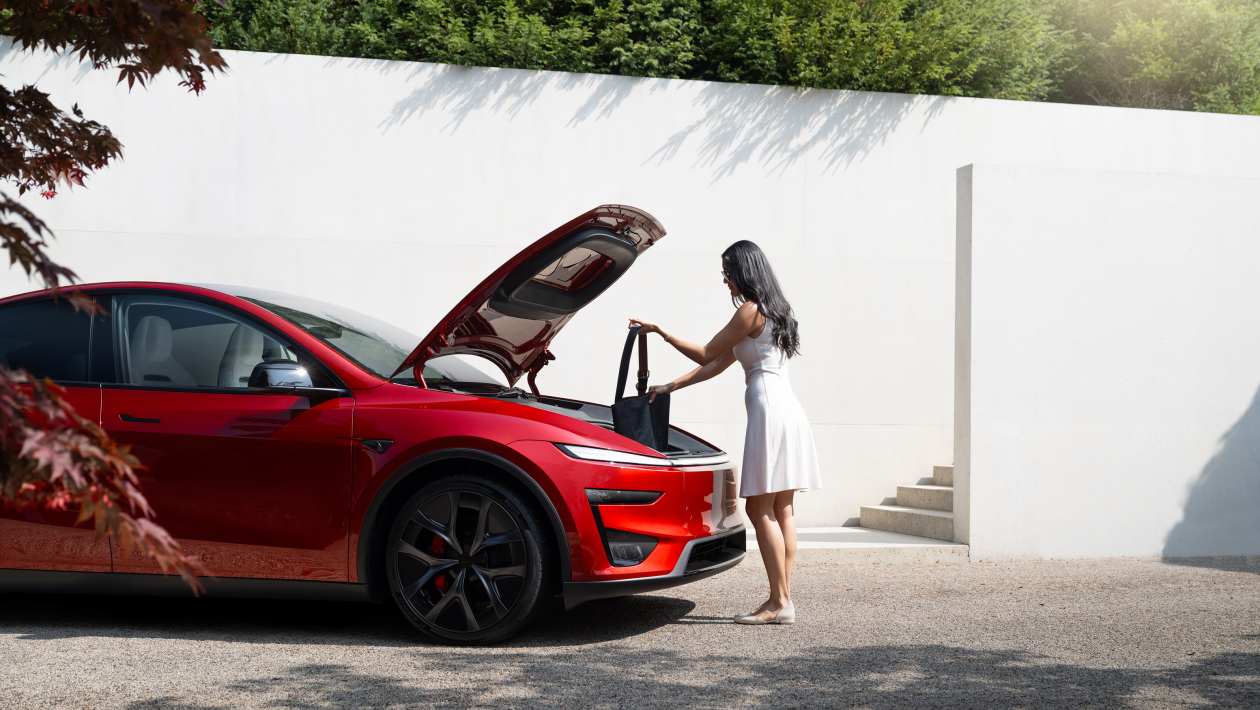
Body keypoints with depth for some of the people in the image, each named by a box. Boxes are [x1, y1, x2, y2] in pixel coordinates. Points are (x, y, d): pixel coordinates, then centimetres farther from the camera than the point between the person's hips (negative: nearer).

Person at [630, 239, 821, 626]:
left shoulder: (750, 311, -8)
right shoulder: (773, 311, 22)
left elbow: (706, 354, -1)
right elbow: (718, 363, 22)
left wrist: (659, 330, 9)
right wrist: (671, 386, 22)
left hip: (769, 408, -10)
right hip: (787, 409, 10)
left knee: (760, 508, -8)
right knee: (781, 510, 8)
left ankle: (779, 601, -9)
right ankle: (784, 599, 9)